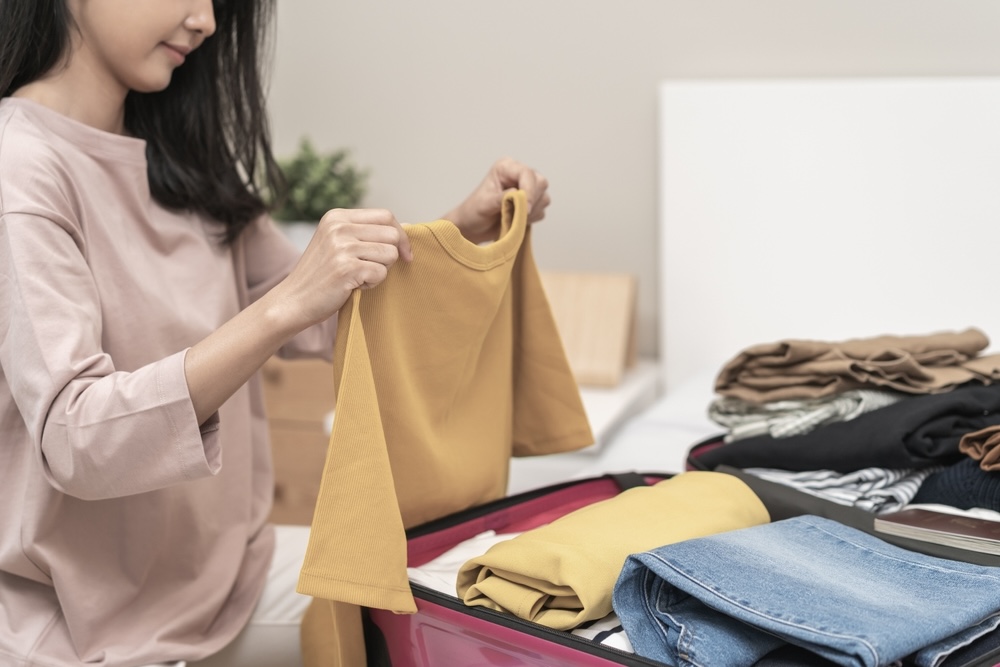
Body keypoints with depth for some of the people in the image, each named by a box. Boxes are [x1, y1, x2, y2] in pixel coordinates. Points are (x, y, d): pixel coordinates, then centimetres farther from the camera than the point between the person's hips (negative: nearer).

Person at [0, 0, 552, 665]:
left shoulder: (181, 160, 8)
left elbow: (323, 322, 13)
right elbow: (72, 441, -26)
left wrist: (465, 229, -1)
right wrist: (283, 307, -35)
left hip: (226, 572, 8)